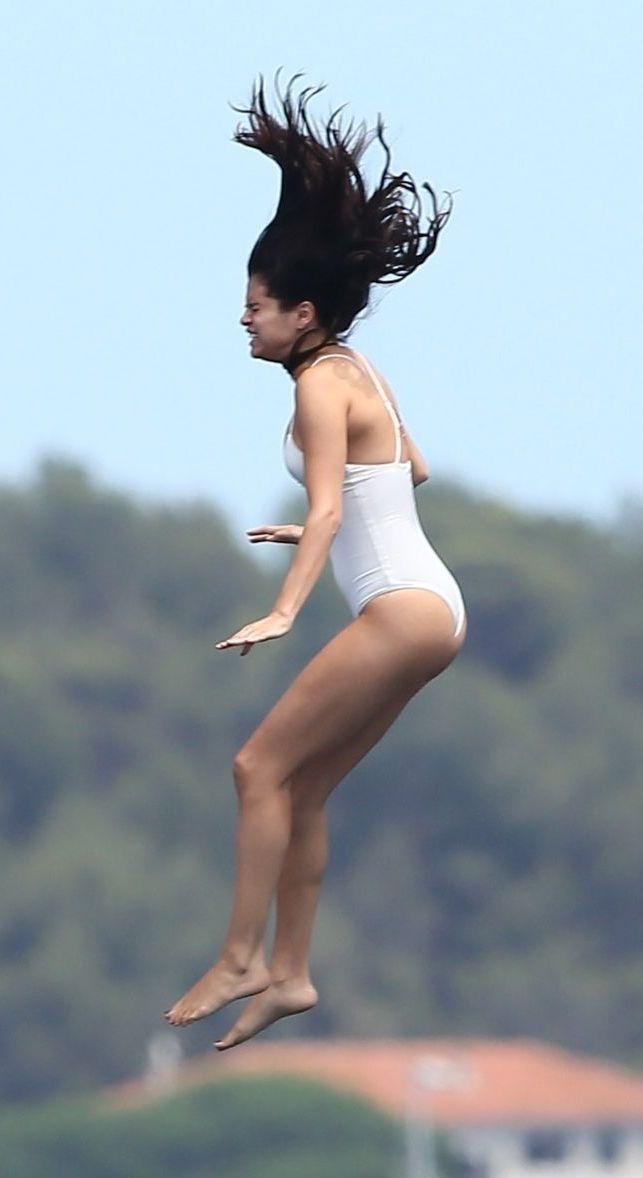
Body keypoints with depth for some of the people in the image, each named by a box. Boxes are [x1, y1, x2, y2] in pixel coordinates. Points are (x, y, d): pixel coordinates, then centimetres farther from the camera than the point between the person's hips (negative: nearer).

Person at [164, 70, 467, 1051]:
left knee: (265, 766, -8)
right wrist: (317, 534, 38)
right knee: (303, 788, 11)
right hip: (427, 608, 9)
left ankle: (243, 961, -10)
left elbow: (328, 508, -24)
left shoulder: (320, 386, -12)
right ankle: (290, 972, 11)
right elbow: (413, 471, 30)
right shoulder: (359, 371, 15)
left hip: (403, 611, -9)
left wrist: (283, 613, -35)